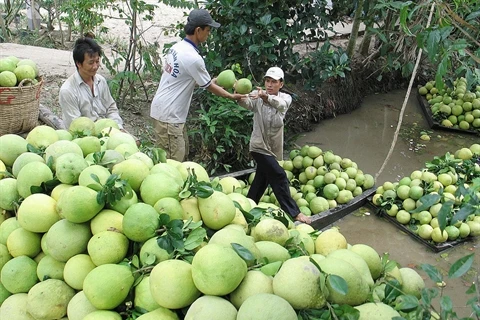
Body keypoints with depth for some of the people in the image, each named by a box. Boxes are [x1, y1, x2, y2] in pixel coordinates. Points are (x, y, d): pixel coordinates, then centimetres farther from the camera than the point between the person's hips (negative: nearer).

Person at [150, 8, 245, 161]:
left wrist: (211, 81, 19)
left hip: (168, 112, 10)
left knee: (181, 153, 18)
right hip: (168, 115, -10)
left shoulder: (177, 47, 6)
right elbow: (209, 87, -7)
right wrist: (232, 96, 7)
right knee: (173, 161, -4)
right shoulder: (193, 57, -21)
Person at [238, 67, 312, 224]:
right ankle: (293, 212, -6)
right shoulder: (257, 95, -9)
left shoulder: (285, 98, -3)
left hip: (274, 147, 5)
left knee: (262, 179, 16)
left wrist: (266, 97, -50)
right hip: (259, 146, -5)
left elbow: (280, 104, -29)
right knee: (279, 176, -12)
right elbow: (247, 103, -32)